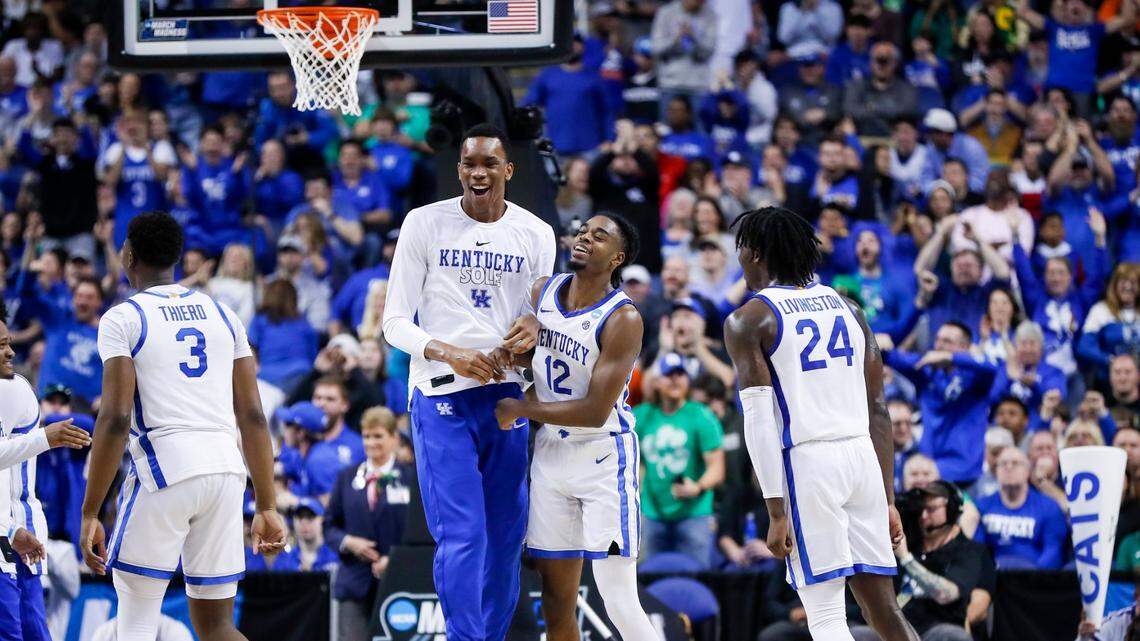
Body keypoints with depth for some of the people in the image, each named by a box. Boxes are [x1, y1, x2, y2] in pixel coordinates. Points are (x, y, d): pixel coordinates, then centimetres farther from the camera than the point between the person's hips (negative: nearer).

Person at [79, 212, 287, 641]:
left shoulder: (122, 319, 0)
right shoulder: (222, 315, 16)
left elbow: (116, 419, -10)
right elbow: (253, 417, 12)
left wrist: (89, 514, -9)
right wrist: (267, 507, 15)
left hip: (163, 469, -5)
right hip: (226, 470, 5)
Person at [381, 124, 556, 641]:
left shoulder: (536, 234, 7)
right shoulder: (424, 224, -1)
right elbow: (395, 321, -2)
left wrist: (533, 327, -10)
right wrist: (450, 354, -20)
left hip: (507, 393, 4)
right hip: (442, 396, -3)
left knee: (505, 536, 6)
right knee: (461, 536, -12)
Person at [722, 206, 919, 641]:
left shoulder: (749, 321, -1)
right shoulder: (847, 309, 17)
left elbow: (759, 423, -9)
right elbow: (877, 410, 16)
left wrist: (775, 512, -11)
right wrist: (888, 500, 18)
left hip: (806, 461, -5)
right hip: (862, 456, 5)